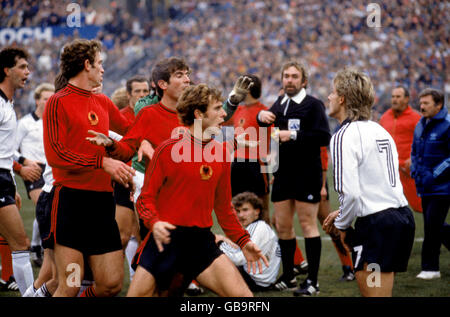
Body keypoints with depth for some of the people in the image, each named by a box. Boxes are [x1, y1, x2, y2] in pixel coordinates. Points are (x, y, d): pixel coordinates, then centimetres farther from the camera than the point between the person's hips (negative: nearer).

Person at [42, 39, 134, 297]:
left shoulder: (103, 103, 16)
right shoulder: (58, 102, -4)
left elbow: (130, 130, 35)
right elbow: (55, 155, -13)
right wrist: (103, 162, -16)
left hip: (103, 200, 7)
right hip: (71, 199, -7)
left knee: (113, 284, 1)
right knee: (70, 287, -10)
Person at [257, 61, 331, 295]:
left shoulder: (313, 105, -8)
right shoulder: (280, 104, 13)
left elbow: (323, 137, -17)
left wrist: (294, 135, -20)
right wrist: (262, 115, -1)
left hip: (307, 175, -7)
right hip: (283, 173, 7)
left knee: (308, 224, -4)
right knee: (282, 225, 9)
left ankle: (312, 281, 0)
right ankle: (288, 277, 20)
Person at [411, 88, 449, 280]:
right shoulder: (421, 126, 13)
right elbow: (414, 152, 25)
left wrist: (433, 176, -17)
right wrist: (415, 171, 9)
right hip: (425, 188, 8)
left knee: (432, 226, -9)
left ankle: (430, 267, -1)